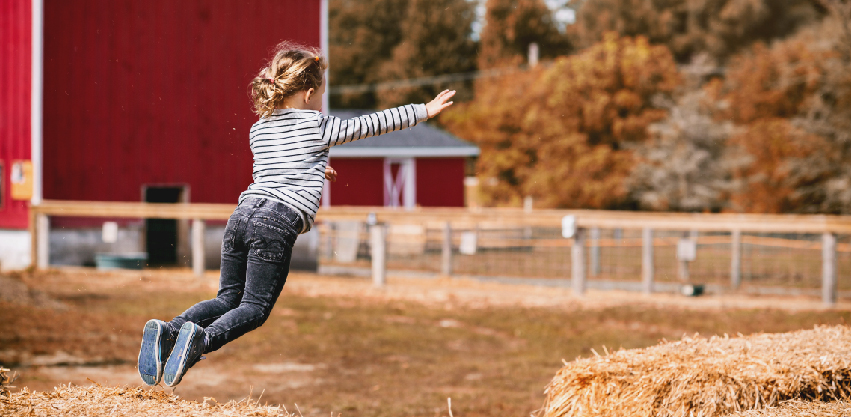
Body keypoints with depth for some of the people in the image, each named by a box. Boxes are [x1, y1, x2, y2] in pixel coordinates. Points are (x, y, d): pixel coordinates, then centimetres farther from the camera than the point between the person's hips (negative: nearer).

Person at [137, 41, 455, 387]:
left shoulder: (258, 130, 21)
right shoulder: (319, 126, 6)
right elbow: (372, 125, 13)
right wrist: (424, 111, 23)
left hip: (244, 212, 5)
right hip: (279, 222, -5)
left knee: (228, 298, 15)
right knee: (254, 309, -2)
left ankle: (168, 330, -10)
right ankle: (201, 338, -29)